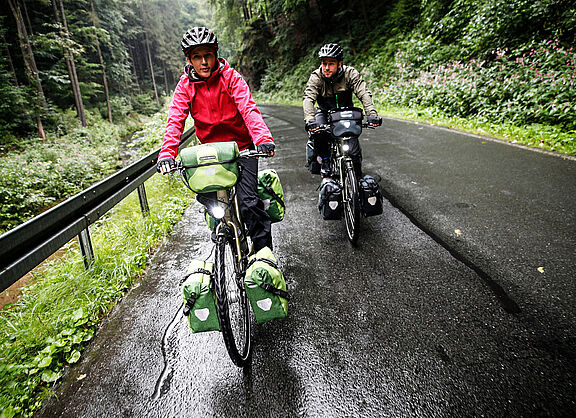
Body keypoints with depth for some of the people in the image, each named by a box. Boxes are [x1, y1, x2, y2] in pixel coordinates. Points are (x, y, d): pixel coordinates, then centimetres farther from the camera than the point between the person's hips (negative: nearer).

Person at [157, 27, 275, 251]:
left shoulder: (231, 77, -9)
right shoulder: (185, 85, -1)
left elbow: (249, 109, -23)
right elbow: (175, 120, -11)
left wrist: (263, 138, -42)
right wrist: (167, 153, -28)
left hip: (241, 147, -4)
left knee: (248, 201, -15)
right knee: (205, 197, -1)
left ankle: (264, 250, -1)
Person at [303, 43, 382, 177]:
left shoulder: (350, 73, -16)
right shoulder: (316, 77, -17)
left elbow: (364, 93, -26)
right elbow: (308, 99, -31)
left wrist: (372, 114, -44)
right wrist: (310, 120, -50)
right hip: (325, 113, 1)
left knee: (353, 152, -17)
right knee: (316, 131, -33)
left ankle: (358, 175, 11)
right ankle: (325, 160, -5)